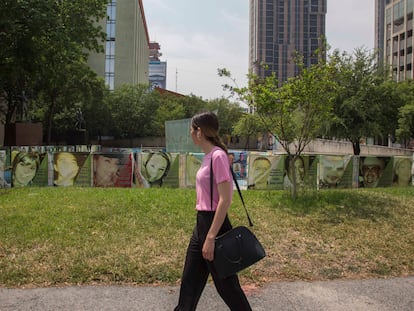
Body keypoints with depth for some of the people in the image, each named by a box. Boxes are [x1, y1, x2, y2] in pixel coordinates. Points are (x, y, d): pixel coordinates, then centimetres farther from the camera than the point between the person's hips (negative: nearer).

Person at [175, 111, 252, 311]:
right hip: (202, 223, 10)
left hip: (214, 225, -10)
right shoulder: (208, 156, 10)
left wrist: (210, 237, -22)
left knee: (226, 284, 5)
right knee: (190, 282, 18)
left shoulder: (218, 156, -18)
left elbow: (225, 200, -22)